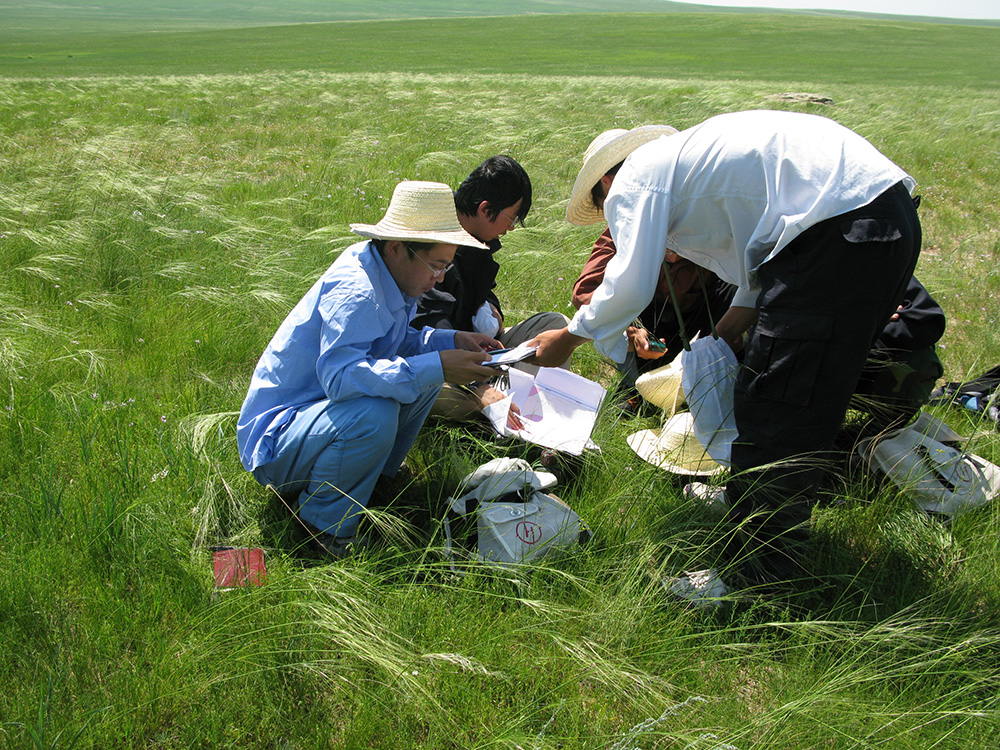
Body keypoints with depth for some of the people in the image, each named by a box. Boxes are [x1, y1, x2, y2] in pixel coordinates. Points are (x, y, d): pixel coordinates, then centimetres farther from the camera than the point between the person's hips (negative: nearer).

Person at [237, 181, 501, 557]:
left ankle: (376, 475, 11)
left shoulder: (384, 273, 1)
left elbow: (396, 342, 14)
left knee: (428, 367, 5)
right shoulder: (354, 292, -27)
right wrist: (436, 367, -39)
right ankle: (324, 521, -12)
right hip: (273, 441, -9)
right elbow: (339, 374, -39)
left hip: (322, 406, 9)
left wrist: (451, 341, -4)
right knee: (374, 414, -38)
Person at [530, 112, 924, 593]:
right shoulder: (682, 157, 31)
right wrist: (740, 316, 32)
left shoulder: (633, 179, 3)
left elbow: (630, 285, -9)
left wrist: (569, 338, 6)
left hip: (839, 224, -10)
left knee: (772, 412, -4)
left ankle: (759, 581, 6)